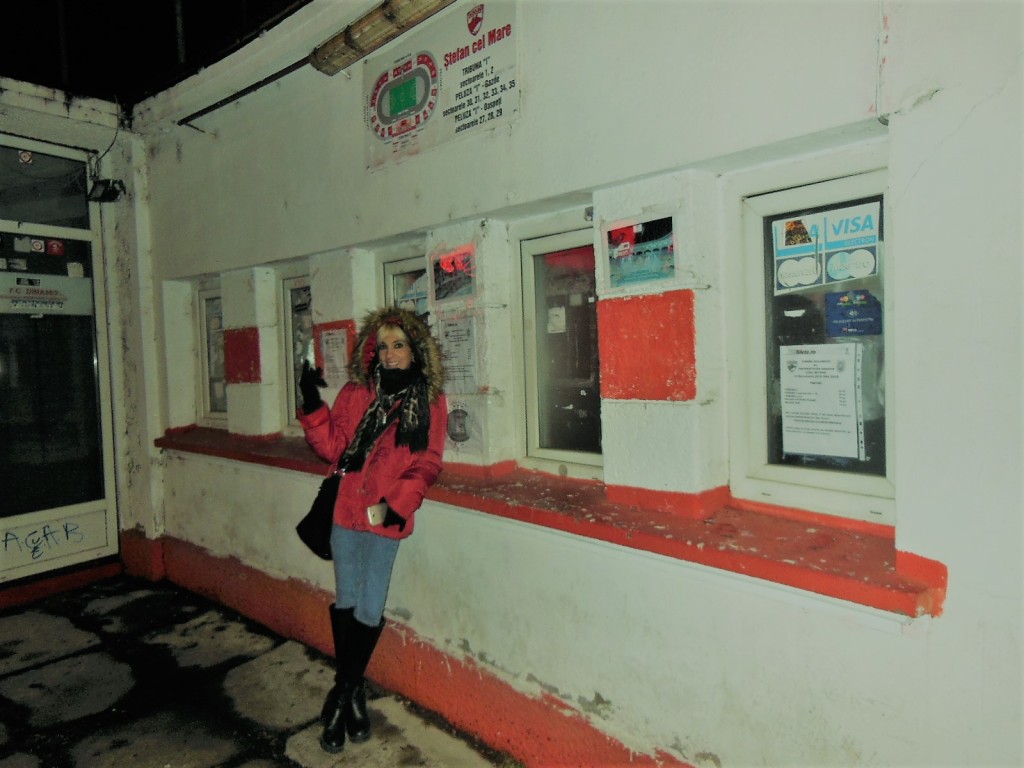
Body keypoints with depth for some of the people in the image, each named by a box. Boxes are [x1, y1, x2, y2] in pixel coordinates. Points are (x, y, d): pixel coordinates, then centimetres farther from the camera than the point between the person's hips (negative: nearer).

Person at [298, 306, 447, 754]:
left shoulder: (430, 403, 0)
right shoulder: (355, 393, 5)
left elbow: (426, 465, -1)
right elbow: (333, 449, 1)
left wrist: (399, 502, -15)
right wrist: (313, 407, -13)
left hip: (387, 518, -1)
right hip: (347, 512, 2)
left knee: (370, 610, 5)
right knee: (346, 603, 10)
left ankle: (341, 695, 28)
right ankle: (353, 693, 31)